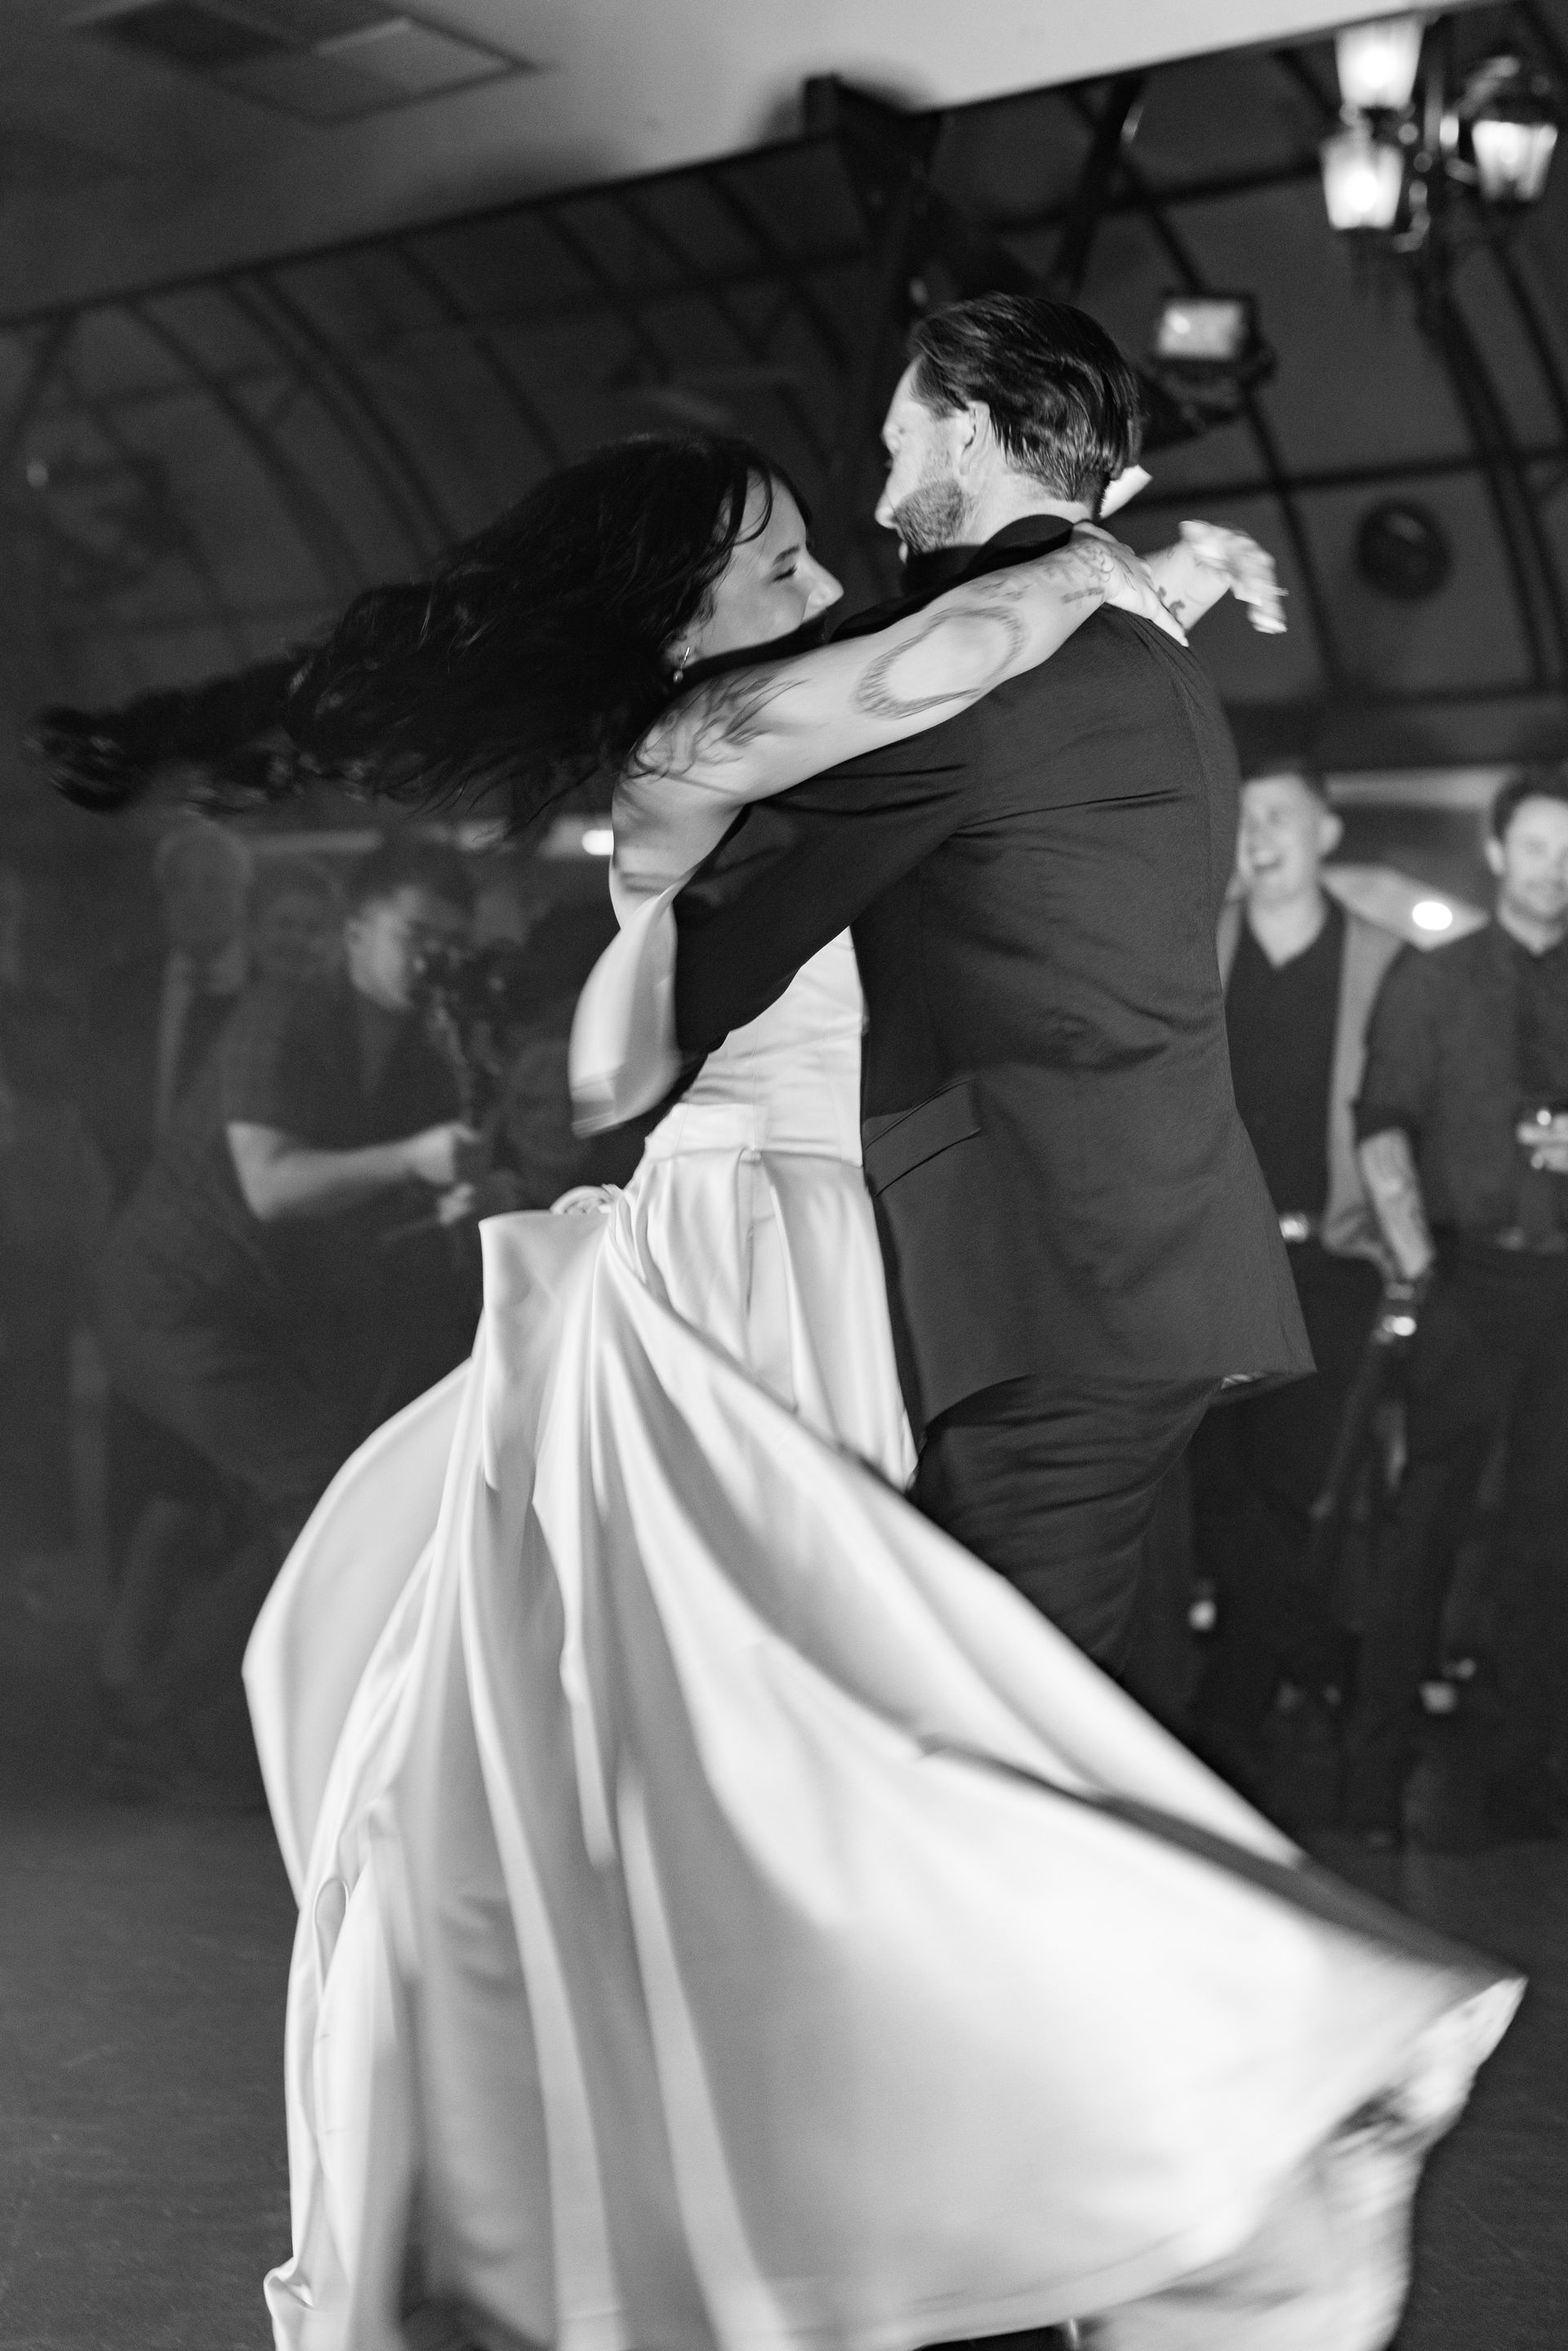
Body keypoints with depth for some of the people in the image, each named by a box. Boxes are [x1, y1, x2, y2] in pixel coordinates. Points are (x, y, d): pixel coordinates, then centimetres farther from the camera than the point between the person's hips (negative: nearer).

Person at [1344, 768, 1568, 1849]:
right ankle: (1380, 1775, 2)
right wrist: (1411, 1243, -14)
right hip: (1469, 1274, -2)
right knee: (1426, 1520, -5)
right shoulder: (1429, 980, 8)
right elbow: (1384, 1120, -1)